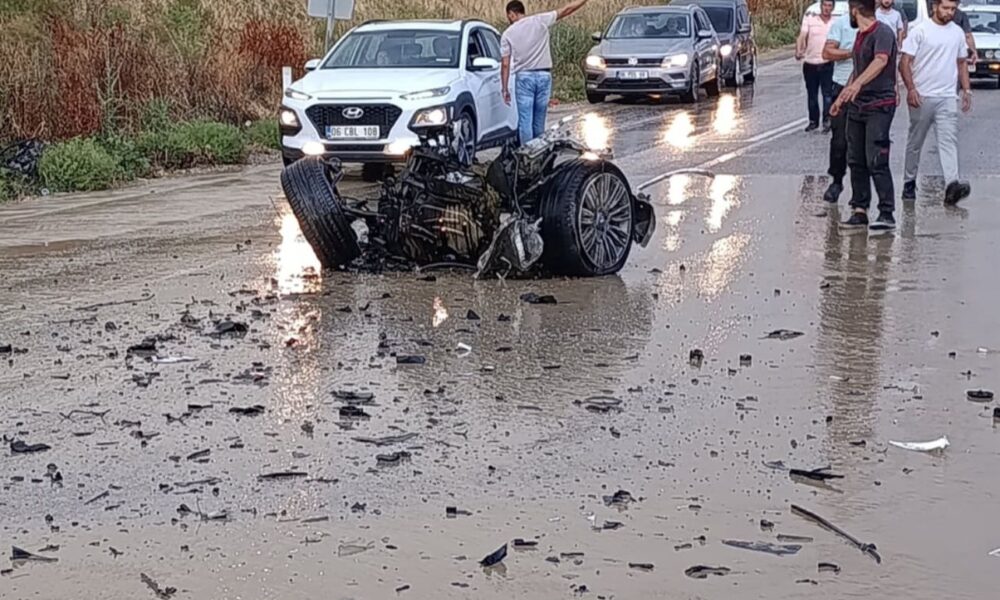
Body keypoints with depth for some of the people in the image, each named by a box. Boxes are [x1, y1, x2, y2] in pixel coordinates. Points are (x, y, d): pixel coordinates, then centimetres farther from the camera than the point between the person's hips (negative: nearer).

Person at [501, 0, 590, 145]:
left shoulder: (508, 34, 0)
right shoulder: (540, 20, 1)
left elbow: (505, 65, -2)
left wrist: (505, 89, 3)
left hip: (524, 77, -2)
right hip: (544, 75, 2)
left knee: (525, 120, -2)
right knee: (539, 120, 9)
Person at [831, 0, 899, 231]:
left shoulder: (883, 32, -12)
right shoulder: (860, 35, 17)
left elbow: (881, 61, -31)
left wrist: (857, 84, -45)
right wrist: (841, 97, 32)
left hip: (879, 105, -9)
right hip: (857, 105, 9)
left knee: (876, 161, -12)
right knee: (855, 160, 7)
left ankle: (887, 213, -9)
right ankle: (860, 210, 13)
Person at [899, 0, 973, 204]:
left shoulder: (958, 32, 10)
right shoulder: (920, 30, -5)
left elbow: (961, 64, 19)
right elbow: (905, 62, -7)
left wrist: (966, 90, 10)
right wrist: (911, 89, -18)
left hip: (947, 97, 3)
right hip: (922, 96, -3)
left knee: (949, 140, -10)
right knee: (915, 142, 8)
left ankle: (952, 185, -21)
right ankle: (909, 183, 21)